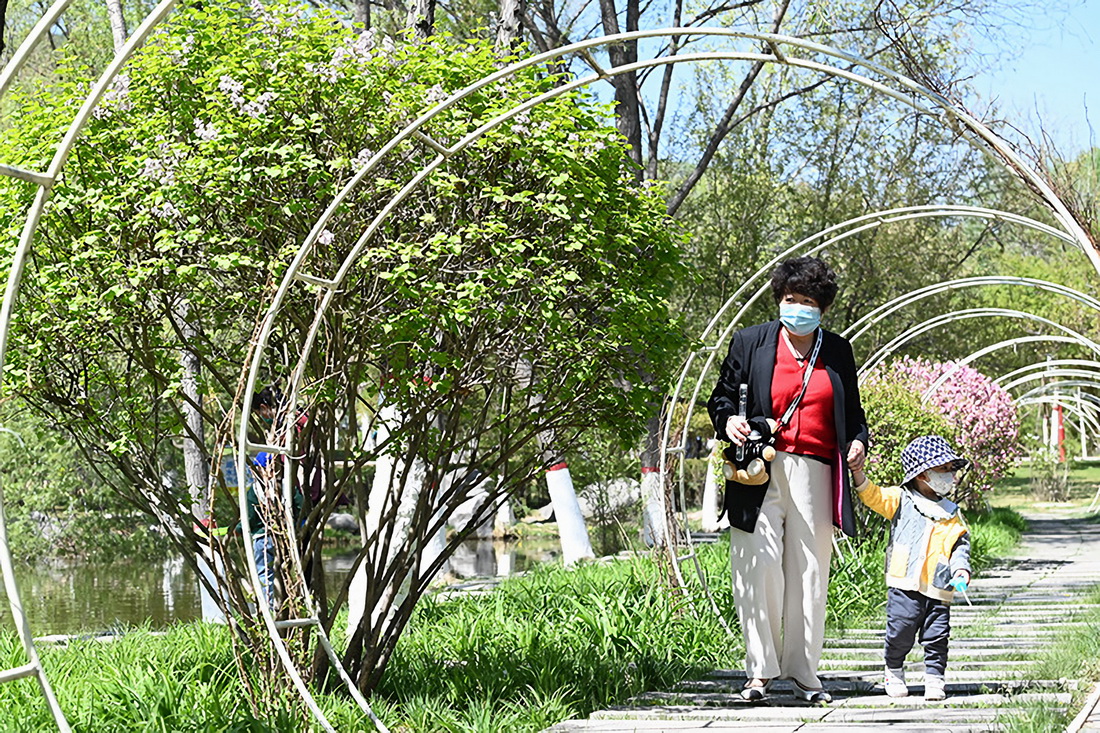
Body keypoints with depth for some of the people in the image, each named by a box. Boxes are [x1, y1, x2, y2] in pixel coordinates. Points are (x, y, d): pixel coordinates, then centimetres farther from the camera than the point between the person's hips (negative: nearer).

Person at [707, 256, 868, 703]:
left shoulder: (837, 352, 13)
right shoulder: (751, 343, 6)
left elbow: (852, 410, 22)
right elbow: (722, 396, 12)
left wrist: (858, 441, 2)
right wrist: (728, 420, -9)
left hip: (814, 473, 2)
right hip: (761, 470, -2)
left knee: (810, 572, 3)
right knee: (759, 568, -9)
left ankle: (803, 671, 12)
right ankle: (760, 670, 1)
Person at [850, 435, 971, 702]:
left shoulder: (952, 514, 13)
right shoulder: (901, 500, 6)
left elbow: (960, 545, 10)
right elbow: (873, 496, -2)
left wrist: (961, 569, -7)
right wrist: (858, 474, -18)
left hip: (938, 590, 2)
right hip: (904, 588, -2)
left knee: (936, 638, 1)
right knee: (899, 633, 1)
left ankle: (935, 679, 13)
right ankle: (894, 673, 22)